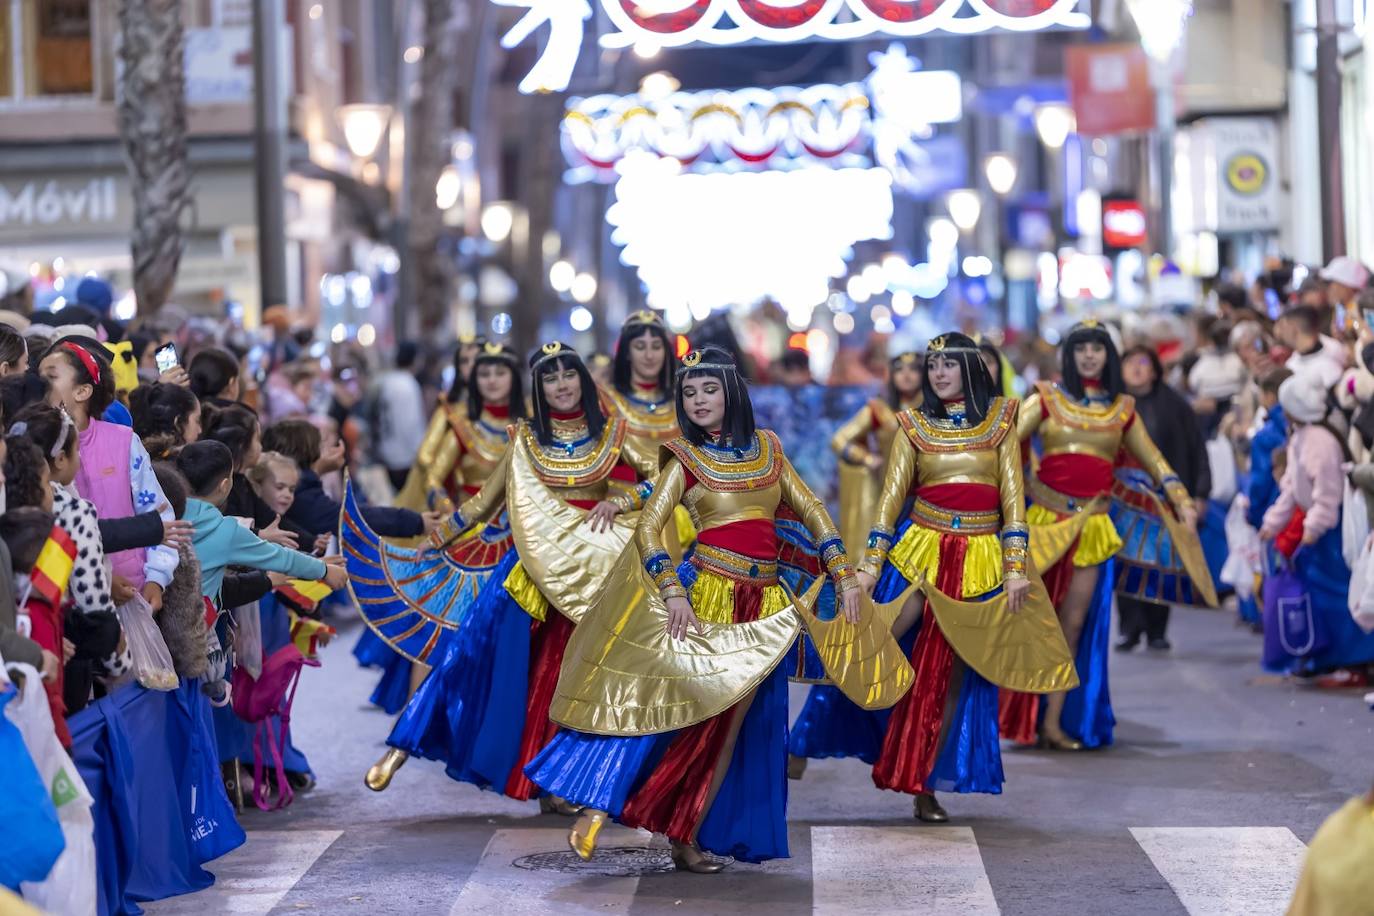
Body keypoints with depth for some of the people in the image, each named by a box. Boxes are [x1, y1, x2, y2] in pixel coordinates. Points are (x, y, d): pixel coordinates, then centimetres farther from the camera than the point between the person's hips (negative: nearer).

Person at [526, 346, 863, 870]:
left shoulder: (767, 449, 11)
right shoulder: (686, 459, 0)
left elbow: (812, 511, 15)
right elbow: (649, 527, -8)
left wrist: (845, 577, 6)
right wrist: (674, 594, -22)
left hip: (763, 605, 4)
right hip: (706, 592, -4)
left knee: (729, 721, 3)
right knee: (677, 701, -10)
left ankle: (687, 836, 8)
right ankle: (598, 806, -4)